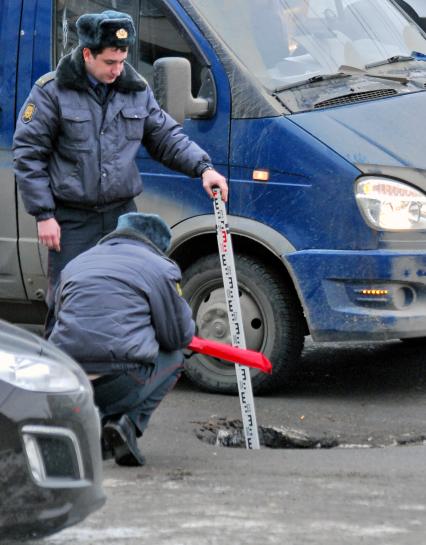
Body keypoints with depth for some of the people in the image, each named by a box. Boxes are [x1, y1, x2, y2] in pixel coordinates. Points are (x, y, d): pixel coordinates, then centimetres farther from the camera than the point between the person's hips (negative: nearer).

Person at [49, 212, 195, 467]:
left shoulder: (75, 264, 23)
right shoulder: (160, 267, 6)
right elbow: (180, 337, 10)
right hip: (120, 384, -5)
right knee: (173, 358, 24)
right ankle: (128, 423, 0)